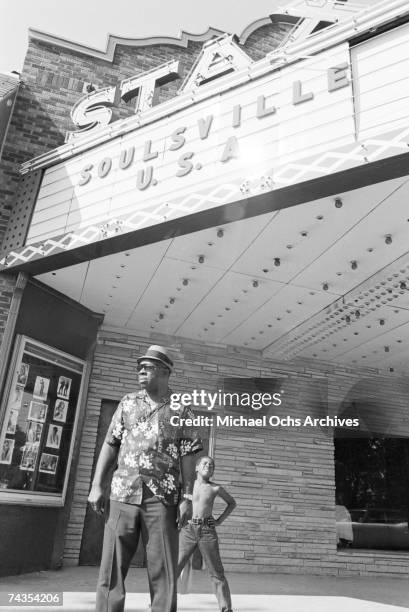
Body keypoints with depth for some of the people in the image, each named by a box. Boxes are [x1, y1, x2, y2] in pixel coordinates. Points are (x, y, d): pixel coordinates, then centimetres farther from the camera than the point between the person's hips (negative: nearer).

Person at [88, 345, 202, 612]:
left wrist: (188, 498, -6)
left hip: (162, 498, -2)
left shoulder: (182, 411, 4)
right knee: (111, 567, 2)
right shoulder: (128, 403, 12)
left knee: (163, 571, 1)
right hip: (123, 494, 2)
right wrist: (97, 485, 3)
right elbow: (110, 445, 10)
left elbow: (187, 457, 1)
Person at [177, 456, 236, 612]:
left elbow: (232, 503, 19)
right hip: (188, 530, 0)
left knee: (217, 573, 4)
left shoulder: (215, 488, 4)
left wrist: (220, 520, 8)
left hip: (207, 532, 0)